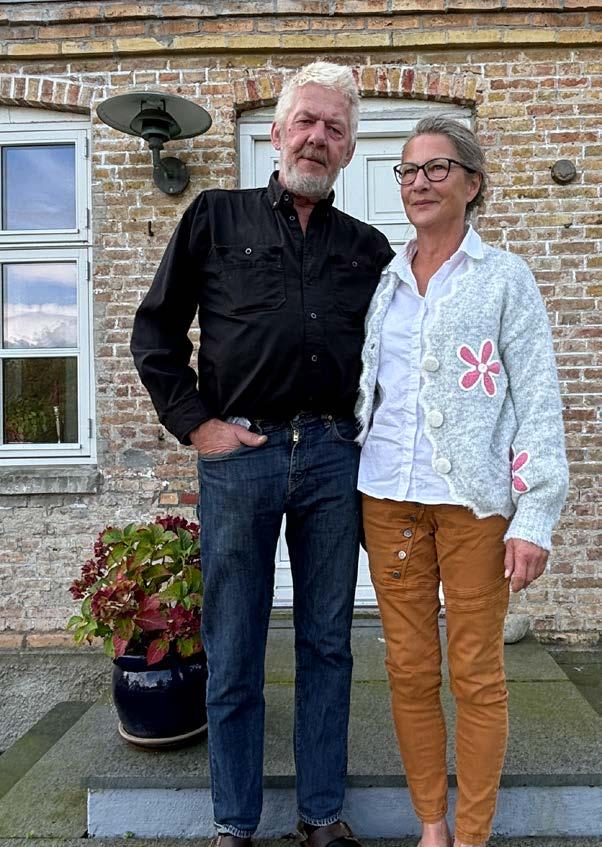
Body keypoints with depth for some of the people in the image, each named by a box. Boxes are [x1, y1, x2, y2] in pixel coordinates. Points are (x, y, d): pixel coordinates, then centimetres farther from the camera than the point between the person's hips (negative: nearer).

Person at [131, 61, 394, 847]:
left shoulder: (368, 247, 13)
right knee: (232, 653, 8)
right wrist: (194, 423, -3)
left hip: (333, 457, 3)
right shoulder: (216, 217, 7)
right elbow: (154, 328, 5)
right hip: (238, 454, -2)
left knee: (327, 646, 12)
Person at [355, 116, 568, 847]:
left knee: (477, 674, 6)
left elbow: (539, 402, -3)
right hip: (389, 499, 4)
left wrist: (535, 519, -10)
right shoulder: (383, 281, 13)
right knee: (409, 670, 10)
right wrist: (351, 498, 11)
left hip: (476, 501, -3)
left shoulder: (504, 278, 2)